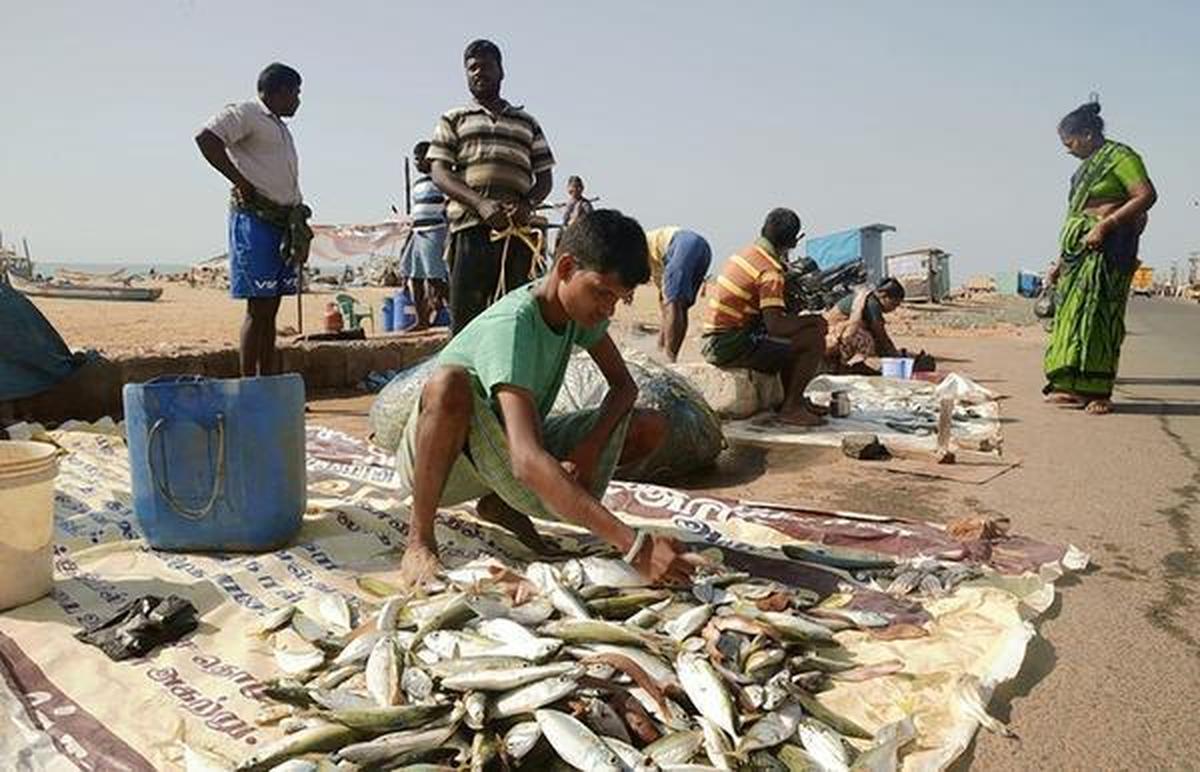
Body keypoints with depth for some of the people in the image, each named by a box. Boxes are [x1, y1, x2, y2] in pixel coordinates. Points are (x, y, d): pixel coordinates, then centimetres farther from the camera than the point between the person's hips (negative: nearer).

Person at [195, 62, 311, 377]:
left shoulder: (280, 127, 25)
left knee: (271, 309, 9)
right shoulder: (246, 113, -3)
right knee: (258, 308, -9)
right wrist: (241, 182, -18)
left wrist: (298, 222, 16)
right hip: (255, 218, -9)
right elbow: (206, 138, -19)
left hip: (282, 222, 9)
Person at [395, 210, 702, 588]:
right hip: (435, 458, -7)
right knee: (450, 383, -42)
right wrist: (634, 545, -49)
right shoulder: (511, 326, -32)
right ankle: (419, 541, -20)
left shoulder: (580, 304, -9)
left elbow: (624, 385, 3)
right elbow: (527, 462, -44)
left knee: (652, 427, -7)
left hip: (503, 450, 7)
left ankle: (504, 504, 3)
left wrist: (592, 445, -19)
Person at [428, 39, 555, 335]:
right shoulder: (453, 120, 16)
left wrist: (527, 204, -7)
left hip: (517, 231, 2)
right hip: (470, 228, -2)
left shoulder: (527, 124, 23)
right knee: (465, 315, -7)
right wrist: (480, 203, -15)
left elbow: (544, 177, 17)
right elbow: (440, 173, 3)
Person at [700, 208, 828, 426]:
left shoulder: (745, 254, 11)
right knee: (814, 339, -9)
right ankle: (791, 408, -1)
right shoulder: (771, 271, -16)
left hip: (714, 340, 9)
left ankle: (792, 398, 29)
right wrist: (813, 320, -8)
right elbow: (775, 325, -24)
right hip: (730, 345, -9)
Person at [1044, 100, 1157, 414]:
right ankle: (1074, 387, 8)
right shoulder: (1087, 167, 20)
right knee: (1073, 314, 5)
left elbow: (1146, 195, -16)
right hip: (1079, 250, 9)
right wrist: (1061, 261, 19)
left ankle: (1097, 392, -7)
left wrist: (1104, 226, -21)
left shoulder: (1120, 156, -5)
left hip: (1106, 248, -9)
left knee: (1097, 314, -10)